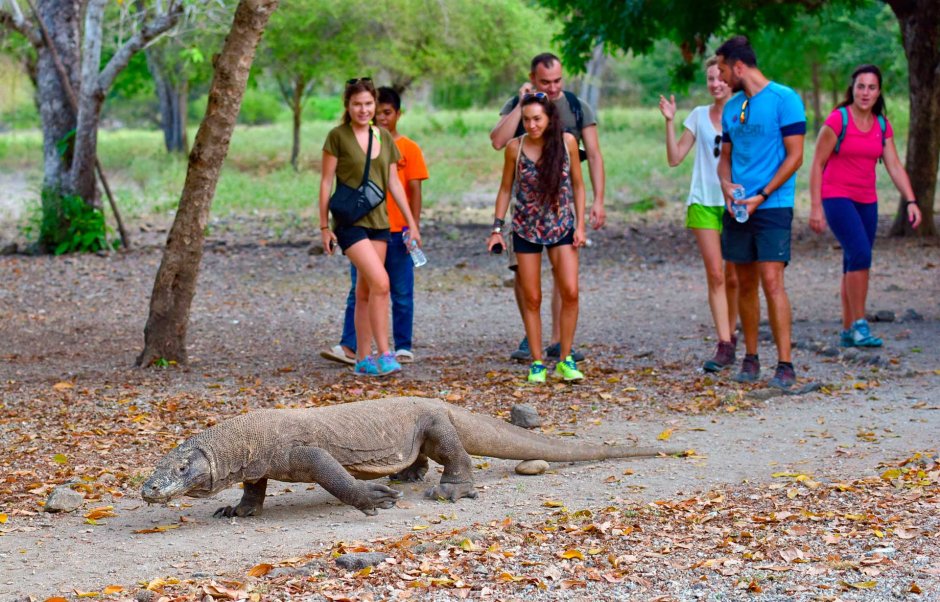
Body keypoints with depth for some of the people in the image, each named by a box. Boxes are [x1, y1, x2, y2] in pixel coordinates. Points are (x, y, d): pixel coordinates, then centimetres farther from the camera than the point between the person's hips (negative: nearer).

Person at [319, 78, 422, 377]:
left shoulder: (384, 137, 9)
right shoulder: (337, 136, -5)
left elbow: (393, 183, 13)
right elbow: (326, 182, -3)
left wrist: (412, 223, 11)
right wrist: (324, 226, -5)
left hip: (378, 220, 5)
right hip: (350, 221, -5)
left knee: (366, 291, 9)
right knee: (380, 282, -18)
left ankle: (363, 359, 14)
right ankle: (384, 355, -13)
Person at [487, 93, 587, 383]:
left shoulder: (567, 142, -6)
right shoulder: (515, 147, -7)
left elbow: (577, 185, 3)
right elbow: (506, 189, 3)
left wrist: (580, 225, -2)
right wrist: (497, 229, 0)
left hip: (562, 226, 0)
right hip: (526, 229, 0)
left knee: (570, 292, -10)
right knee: (531, 299, 3)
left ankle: (565, 359, 4)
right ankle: (537, 363, 12)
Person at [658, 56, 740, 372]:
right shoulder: (699, 116, 7)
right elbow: (674, 157, 6)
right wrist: (669, 122, -3)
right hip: (704, 203, 1)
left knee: (733, 277, 6)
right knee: (715, 275, -8)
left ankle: (729, 336, 25)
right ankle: (725, 346, -10)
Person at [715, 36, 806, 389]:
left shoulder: (784, 99, -7)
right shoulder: (731, 108, 14)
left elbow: (794, 156, -9)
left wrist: (761, 196, -14)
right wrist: (726, 185, -3)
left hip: (773, 206, -6)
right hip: (736, 208, 6)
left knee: (771, 281, -13)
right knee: (745, 284, 9)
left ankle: (785, 366, -10)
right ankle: (750, 360, 18)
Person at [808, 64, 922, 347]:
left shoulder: (882, 125, 7)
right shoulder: (838, 120, -9)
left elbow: (894, 166, 5)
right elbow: (817, 164, -8)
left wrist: (910, 201, -7)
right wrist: (815, 207, -12)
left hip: (866, 201, 6)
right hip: (837, 197, -6)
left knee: (854, 263, 7)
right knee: (860, 253, -20)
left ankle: (848, 330, 14)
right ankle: (859, 325, -16)